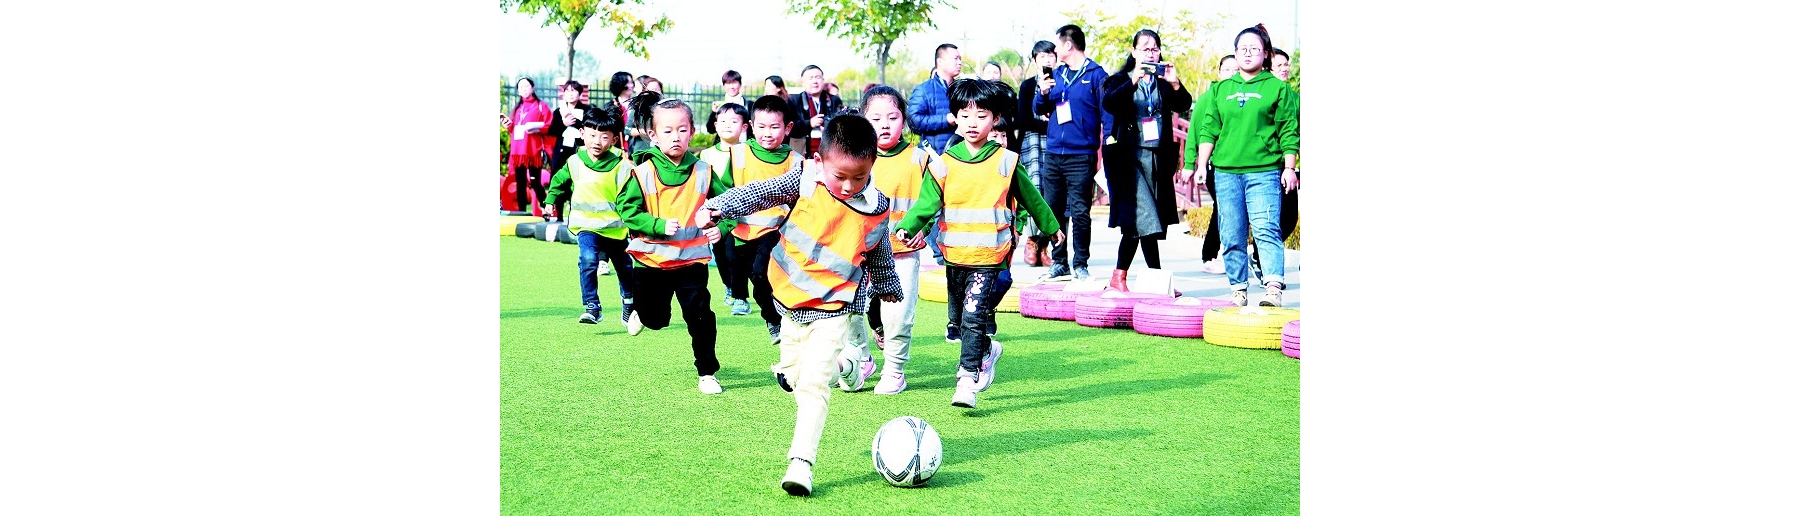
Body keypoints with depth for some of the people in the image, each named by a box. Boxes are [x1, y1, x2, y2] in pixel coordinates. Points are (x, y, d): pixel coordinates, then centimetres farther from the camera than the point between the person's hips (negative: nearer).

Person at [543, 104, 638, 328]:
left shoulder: (621, 166, -12)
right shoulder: (574, 163, -4)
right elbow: (559, 183, 16)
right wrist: (552, 201, 7)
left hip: (616, 228, 0)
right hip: (587, 226, 0)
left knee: (624, 267, 18)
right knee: (588, 260, -26)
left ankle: (628, 302, 44)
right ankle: (592, 307, -20)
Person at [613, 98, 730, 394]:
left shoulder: (703, 172, -1)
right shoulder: (643, 172, -8)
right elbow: (627, 210, -8)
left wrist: (720, 226, -11)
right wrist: (659, 225, -20)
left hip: (692, 258, 1)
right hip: (651, 259, -1)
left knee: (700, 317, -2)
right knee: (656, 320, 11)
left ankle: (707, 372, 11)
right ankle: (638, 312, 46)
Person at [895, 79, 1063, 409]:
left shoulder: (1006, 162, 1)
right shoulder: (943, 164, 2)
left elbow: (1030, 198, 14)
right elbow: (926, 204, -4)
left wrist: (1051, 227, 24)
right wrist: (907, 228, -22)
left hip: (989, 258, -3)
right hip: (954, 257, 3)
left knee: (973, 317, -14)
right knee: (959, 319, 15)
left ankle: (968, 381, -10)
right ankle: (986, 352, 41)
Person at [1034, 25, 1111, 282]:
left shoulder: (1096, 75, -2)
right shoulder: (1056, 74, 15)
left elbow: (1107, 114, -5)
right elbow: (1040, 109, 18)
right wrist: (1043, 94, -3)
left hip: (1081, 156, -6)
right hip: (1053, 153, 6)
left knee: (1079, 212, -5)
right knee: (1054, 212, 8)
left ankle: (1080, 265, 3)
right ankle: (1059, 263, 16)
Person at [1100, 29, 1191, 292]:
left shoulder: (1164, 82, 13)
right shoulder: (1122, 80, 5)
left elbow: (1185, 104, -3)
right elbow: (1108, 103, -15)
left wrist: (1175, 84, -21)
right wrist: (1133, 81, -26)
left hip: (1158, 157, 4)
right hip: (1129, 157, -4)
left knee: (1136, 222, 6)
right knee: (1144, 219, -15)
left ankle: (1119, 276, 15)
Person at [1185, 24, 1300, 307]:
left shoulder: (1278, 88, 6)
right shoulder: (1221, 90, 16)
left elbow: (1289, 133, 3)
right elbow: (1208, 130, 16)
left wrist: (1289, 169, -4)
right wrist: (1199, 166, 8)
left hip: (1264, 171, -4)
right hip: (1225, 171, 4)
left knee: (1266, 230, -16)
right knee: (1231, 236, 4)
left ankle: (1273, 288, -22)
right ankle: (1238, 290, 11)